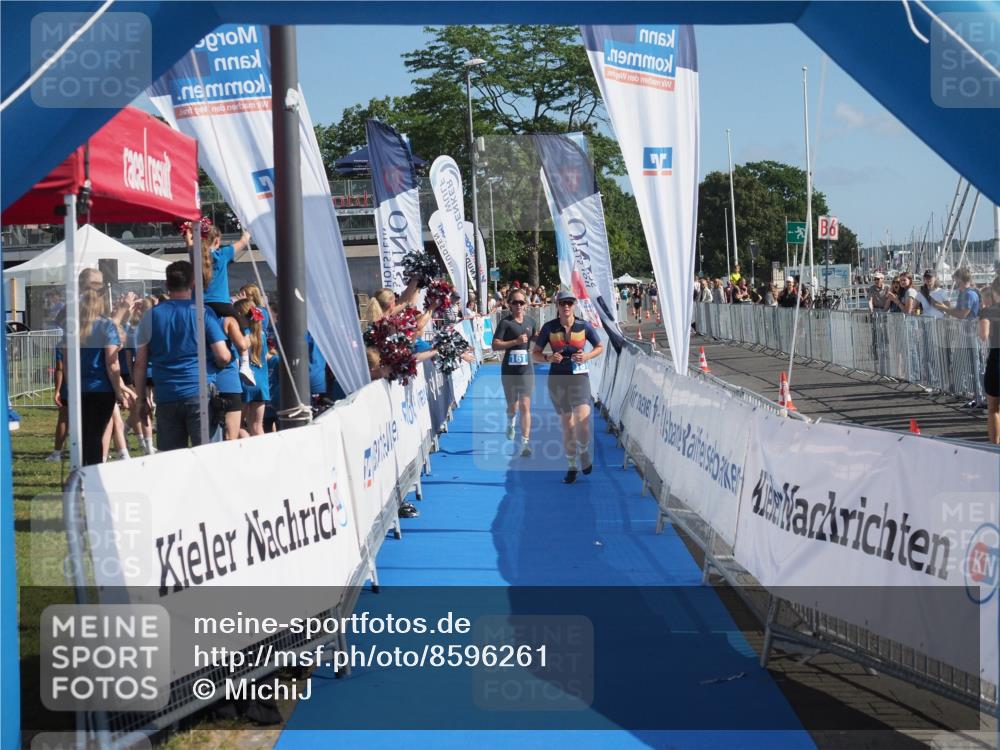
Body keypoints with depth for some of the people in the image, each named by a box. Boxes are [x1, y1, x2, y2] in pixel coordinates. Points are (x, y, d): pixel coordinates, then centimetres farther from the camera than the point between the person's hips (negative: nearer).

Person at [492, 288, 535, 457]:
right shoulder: (505, 323, -6)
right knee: (512, 406, 14)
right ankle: (511, 423, 49)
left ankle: (525, 443, -12)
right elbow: (495, 345, -14)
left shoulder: (530, 323, 7)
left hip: (526, 370, 2)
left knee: (525, 406, -9)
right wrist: (516, 341, -23)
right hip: (509, 370, -2)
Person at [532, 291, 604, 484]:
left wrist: (587, 356, -8)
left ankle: (584, 452, 10)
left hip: (579, 377, -2)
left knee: (583, 419, -20)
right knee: (566, 424, 7)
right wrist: (548, 357, -15)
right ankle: (571, 466, 22)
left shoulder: (584, 326, -2)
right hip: (557, 379, 2)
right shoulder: (549, 327, 0)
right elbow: (535, 353, 6)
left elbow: (600, 347, 11)